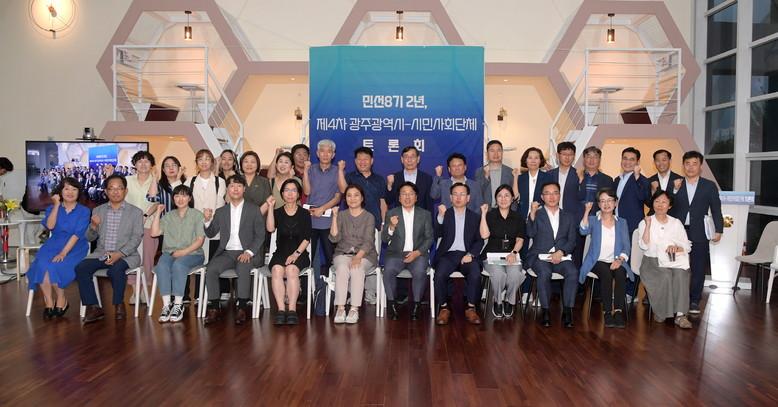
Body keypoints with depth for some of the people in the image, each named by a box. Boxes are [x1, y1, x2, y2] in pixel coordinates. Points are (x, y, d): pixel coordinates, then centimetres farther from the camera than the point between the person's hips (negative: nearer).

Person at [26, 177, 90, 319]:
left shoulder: (84, 211, 2)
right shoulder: (52, 209, 12)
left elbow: (77, 234, -10)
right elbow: (50, 226, -8)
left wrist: (64, 252, -20)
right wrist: (56, 205, -9)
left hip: (75, 248, -3)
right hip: (53, 245, 3)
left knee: (55, 267, -29)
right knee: (42, 265, -28)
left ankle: (61, 300, -8)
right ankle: (49, 303, -17)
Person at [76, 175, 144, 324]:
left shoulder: (135, 212, 3)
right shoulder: (98, 210, 14)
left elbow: (136, 238, -5)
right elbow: (90, 238, 14)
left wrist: (119, 254, -20)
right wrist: (93, 226, -10)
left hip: (126, 255, -4)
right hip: (101, 253, 4)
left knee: (116, 270, -33)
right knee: (81, 268, -21)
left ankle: (119, 304, -11)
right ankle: (93, 307, -15)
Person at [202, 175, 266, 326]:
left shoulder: (254, 209, 6)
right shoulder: (221, 212, 16)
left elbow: (260, 235, 1)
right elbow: (211, 234, 18)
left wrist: (249, 252, -14)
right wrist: (208, 221, -3)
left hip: (247, 253, -3)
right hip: (227, 253, 3)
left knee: (243, 268, -34)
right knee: (211, 268, -25)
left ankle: (242, 308, -25)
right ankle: (214, 309, -17)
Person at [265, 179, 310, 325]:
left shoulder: (304, 213, 10)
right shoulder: (278, 212, 15)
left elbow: (307, 239, 2)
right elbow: (270, 229, -6)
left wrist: (296, 253, -12)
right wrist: (270, 207, -6)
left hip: (299, 253, -1)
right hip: (280, 253, 1)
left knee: (291, 269, -33)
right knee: (277, 269, -31)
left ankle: (292, 310, -32)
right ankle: (281, 309, -33)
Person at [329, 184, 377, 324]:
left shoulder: (369, 217, 5)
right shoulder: (341, 215, 12)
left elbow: (368, 241, -6)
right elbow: (334, 238, 0)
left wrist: (358, 256, -23)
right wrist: (334, 217, -8)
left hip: (364, 255, -1)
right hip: (343, 254, 1)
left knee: (357, 269, -34)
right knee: (342, 268, -32)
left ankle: (355, 309, -33)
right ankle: (340, 308, -33)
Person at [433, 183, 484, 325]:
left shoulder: (475, 217, 15)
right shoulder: (445, 214, 12)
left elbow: (479, 240, 9)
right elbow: (437, 234, -2)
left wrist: (470, 254, -9)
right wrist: (440, 216, -18)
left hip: (466, 255, 1)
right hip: (447, 254, 0)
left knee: (475, 274, -30)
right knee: (440, 275, -30)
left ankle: (471, 309, -14)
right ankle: (443, 308, -12)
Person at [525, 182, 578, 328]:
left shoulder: (568, 217, 19)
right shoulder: (536, 214, 12)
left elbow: (572, 240, 10)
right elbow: (530, 234, -6)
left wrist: (561, 252, -9)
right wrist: (532, 215, -21)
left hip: (561, 257, 2)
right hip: (540, 257, -2)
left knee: (573, 272, -28)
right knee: (544, 273, -33)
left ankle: (567, 311, -21)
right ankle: (545, 311, -21)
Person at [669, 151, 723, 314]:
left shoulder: (709, 186, 6)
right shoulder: (675, 185, 8)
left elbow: (716, 209, 6)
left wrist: (718, 230, 1)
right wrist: (675, 190, -10)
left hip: (699, 233, -1)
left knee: (698, 268, 3)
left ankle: (694, 301, 12)